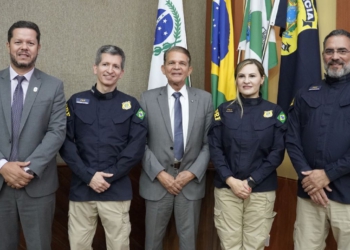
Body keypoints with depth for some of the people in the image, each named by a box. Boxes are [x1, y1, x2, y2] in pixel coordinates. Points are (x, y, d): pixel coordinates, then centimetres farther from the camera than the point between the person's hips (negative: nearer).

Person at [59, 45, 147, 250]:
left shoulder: (131, 105, 5)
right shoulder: (76, 102, 6)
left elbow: (136, 147, -2)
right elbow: (66, 143, 0)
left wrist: (109, 177, -9)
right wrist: (88, 175, -10)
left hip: (117, 190, -1)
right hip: (81, 188, 1)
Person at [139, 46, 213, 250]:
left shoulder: (204, 99, 2)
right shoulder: (148, 99, -1)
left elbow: (209, 143, 1)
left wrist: (193, 173, -9)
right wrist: (160, 173, -12)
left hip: (191, 181, 1)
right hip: (157, 181, 0)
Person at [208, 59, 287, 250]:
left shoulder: (275, 112, 2)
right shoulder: (224, 110, 4)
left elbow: (277, 153, -2)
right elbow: (214, 148, 0)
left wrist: (251, 181, -10)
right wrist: (230, 179, -12)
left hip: (261, 190, 0)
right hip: (226, 188, 1)